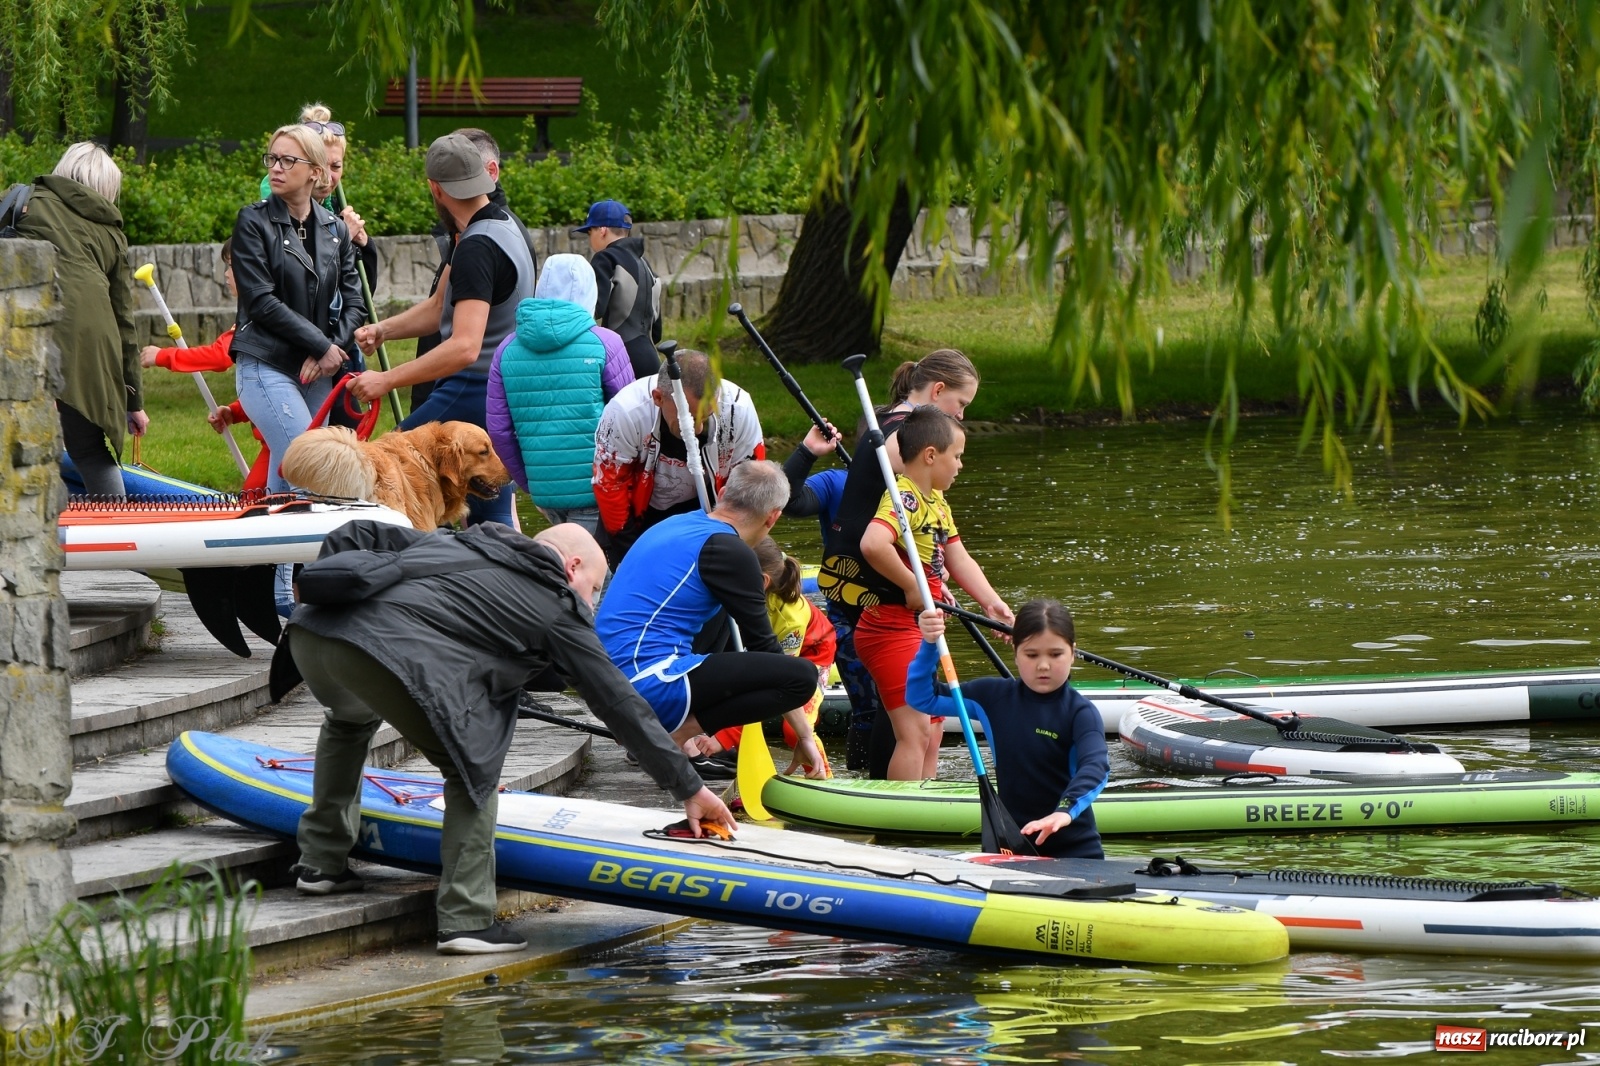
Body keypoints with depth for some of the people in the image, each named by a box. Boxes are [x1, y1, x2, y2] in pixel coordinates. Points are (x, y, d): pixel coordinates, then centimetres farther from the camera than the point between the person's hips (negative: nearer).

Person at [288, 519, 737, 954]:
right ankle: (466, 920, 3)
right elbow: (621, 705, 19)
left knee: (351, 720, 39)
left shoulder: (453, 542, 34)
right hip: (391, 651, -7)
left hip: (308, 633, 7)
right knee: (473, 769, 10)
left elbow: (354, 536, 30)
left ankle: (320, 863, 39)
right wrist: (690, 789, 25)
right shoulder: (559, 608, 17)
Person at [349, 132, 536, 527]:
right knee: (491, 520, 10)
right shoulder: (505, 228, 14)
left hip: (471, 395, -10)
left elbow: (464, 347, -29)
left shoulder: (476, 248, -20)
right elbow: (440, 308, 22)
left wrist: (387, 380, -27)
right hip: (507, 397, 10)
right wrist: (382, 329, 8)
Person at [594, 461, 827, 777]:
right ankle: (675, 735, -11)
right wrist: (805, 736, 6)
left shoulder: (673, 526, 18)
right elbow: (763, 645, -1)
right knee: (802, 676, -12)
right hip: (654, 687, -9)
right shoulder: (731, 551, -7)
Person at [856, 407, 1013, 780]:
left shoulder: (937, 503, 14)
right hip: (892, 627, -11)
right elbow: (873, 544, -37)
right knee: (914, 732, -14)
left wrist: (992, 602, 0)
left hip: (921, 631, 11)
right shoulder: (904, 497, -19)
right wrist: (912, 587, -26)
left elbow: (959, 560, 14)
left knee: (931, 734, 17)